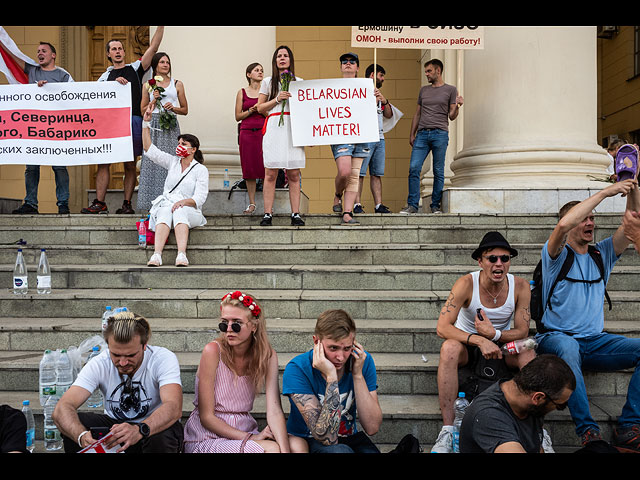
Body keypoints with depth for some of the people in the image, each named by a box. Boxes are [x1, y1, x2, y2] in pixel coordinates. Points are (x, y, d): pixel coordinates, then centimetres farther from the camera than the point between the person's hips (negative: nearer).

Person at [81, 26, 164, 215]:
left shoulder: (135, 68, 15)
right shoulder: (106, 76, 20)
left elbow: (153, 48, 8)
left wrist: (160, 28, 1)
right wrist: (115, 83, -10)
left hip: (133, 121, -2)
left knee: (130, 165, 0)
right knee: (103, 162, -4)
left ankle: (127, 204, 4)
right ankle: (99, 203, -2)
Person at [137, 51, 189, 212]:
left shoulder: (177, 84, 12)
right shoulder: (148, 85, 12)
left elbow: (185, 109, 14)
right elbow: (143, 110, 12)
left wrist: (173, 108, -5)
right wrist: (154, 101, -3)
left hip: (171, 127, 0)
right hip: (154, 126, 0)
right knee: (153, 162, -5)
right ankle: (153, 204, -2)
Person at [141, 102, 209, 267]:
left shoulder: (201, 170, 5)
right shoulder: (172, 162, 17)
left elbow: (199, 198, -5)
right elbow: (149, 150, 12)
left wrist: (184, 201, -25)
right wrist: (146, 122, 6)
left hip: (189, 211, -2)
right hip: (166, 205, 2)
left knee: (179, 211, -37)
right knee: (165, 212, -34)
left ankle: (182, 255, -56)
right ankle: (157, 254, -55)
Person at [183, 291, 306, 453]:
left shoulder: (268, 356, -3)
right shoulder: (213, 351, -14)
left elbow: (274, 410, -11)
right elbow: (206, 417, -12)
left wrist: (285, 449, -28)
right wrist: (249, 438, -17)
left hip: (244, 431, 4)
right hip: (206, 438, -4)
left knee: (298, 445, -22)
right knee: (272, 449, -27)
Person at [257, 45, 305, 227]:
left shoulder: (299, 82, 17)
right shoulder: (268, 82, 13)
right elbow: (260, 108, 9)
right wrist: (277, 99, -2)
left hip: (294, 128, 1)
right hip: (274, 128, -1)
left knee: (294, 174, -1)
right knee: (270, 173, -6)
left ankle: (295, 214, 1)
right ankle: (268, 214, -4)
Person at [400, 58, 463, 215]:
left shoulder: (451, 90, 8)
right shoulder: (423, 90, 19)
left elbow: (452, 117, 6)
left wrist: (458, 106, -14)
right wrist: (412, 134, 16)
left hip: (440, 134, -3)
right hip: (422, 134, 3)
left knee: (438, 172, 0)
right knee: (414, 168, -8)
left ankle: (435, 206, 7)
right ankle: (412, 205, -3)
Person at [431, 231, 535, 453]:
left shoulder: (520, 286, -13)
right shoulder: (467, 284, -21)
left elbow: (522, 332, -10)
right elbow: (442, 327, -27)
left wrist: (494, 334, -30)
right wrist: (479, 341, -40)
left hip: (502, 343, 2)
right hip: (467, 343, -2)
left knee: (528, 353, -30)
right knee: (449, 348, -36)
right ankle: (447, 430, -33)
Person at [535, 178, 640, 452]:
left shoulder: (602, 254, 16)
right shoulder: (557, 255, -1)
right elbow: (563, 225, -23)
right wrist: (605, 192, -18)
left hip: (595, 341, 6)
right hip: (557, 337, -5)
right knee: (567, 348, -40)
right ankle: (588, 431, -34)